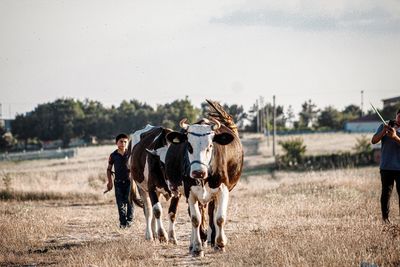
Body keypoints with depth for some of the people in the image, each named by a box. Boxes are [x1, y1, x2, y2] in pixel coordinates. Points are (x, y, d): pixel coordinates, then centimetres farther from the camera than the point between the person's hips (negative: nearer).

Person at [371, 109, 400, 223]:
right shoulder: (384, 126, 7)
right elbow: (374, 141, 0)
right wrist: (383, 132, -17)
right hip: (386, 167, 0)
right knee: (386, 192, 3)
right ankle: (385, 216, 10)